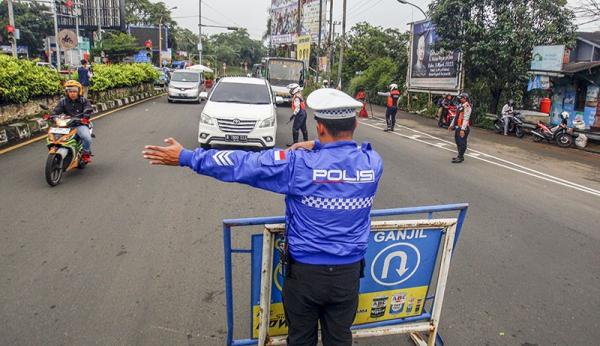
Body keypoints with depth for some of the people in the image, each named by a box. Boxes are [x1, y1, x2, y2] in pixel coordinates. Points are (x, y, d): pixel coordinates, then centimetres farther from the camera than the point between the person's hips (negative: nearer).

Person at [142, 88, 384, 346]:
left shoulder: (299, 164, -20)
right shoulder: (372, 163, -10)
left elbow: (240, 164, -14)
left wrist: (186, 158, -4)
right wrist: (316, 147, 6)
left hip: (305, 271, -2)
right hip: (349, 274, 3)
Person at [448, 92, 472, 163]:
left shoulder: (467, 106, -14)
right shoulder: (461, 106, 18)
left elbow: (466, 118, -21)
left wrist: (463, 129, -26)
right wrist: (452, 125, 24)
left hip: (463, 128, -10)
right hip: (458, 127, 10)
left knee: (462, 143, -5)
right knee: (458, 141, 17)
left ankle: (460, 157, -1)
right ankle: (460, 155, 27)